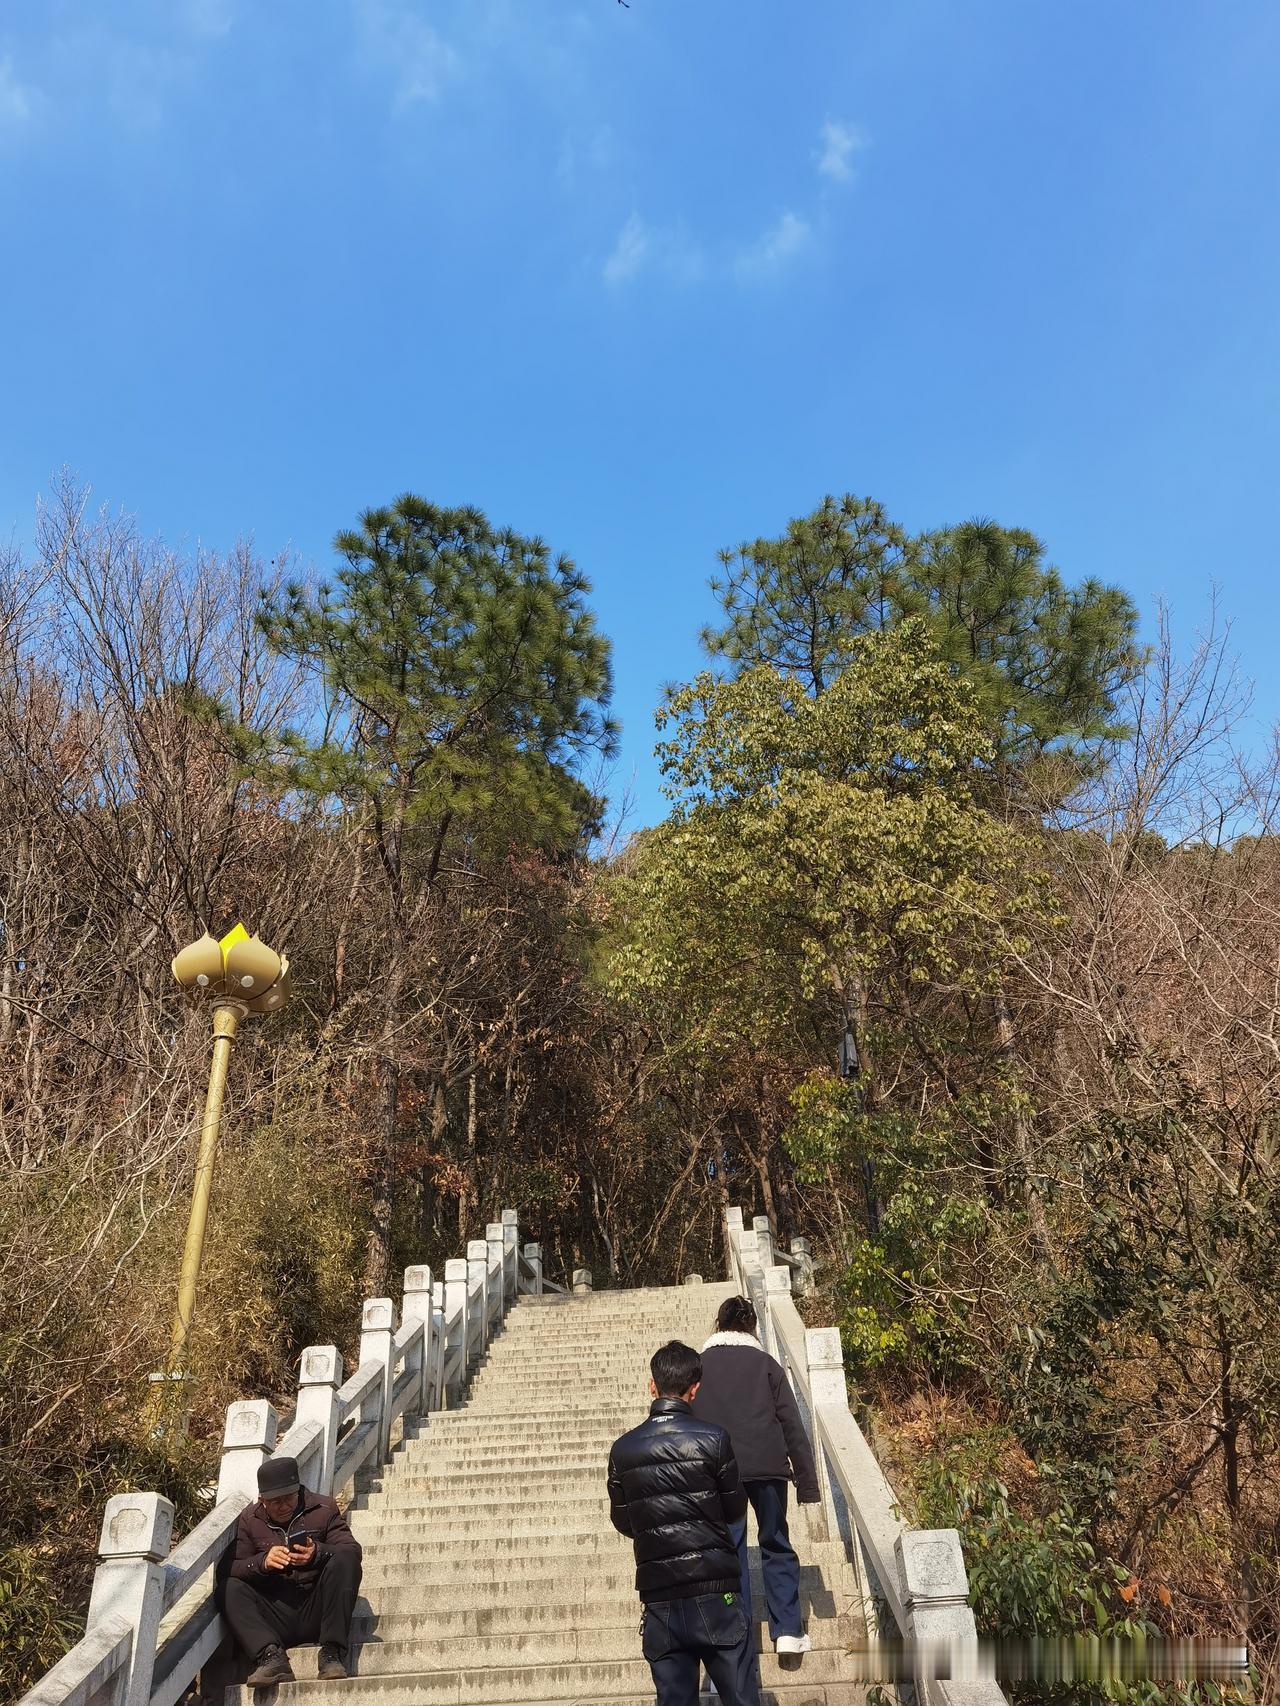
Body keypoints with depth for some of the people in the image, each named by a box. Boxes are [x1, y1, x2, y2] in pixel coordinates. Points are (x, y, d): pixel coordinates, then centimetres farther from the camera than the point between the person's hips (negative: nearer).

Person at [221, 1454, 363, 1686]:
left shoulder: (324, 1508, 5)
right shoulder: (249, 1519, 9)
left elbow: (353, 1551, -4)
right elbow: (233, 1568, -1)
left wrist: (318, 1553, -21)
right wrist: (263, 1561, -19)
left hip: (315, 1613, -1)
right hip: (275, 1618, 2)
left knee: (343, 1559, -25)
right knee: (231, 1588, -19)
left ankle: (332, 1652, -28)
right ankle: (270, 1656, -35)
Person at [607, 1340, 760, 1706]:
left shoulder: (622, 1450, -2)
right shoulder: (712, 1438, -10)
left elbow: (623, 1524, 8)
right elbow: (735, 1511, 0)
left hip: (659, 1602, 2)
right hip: (715, 1594, -2)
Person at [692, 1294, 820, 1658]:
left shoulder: (698, 1365, 9)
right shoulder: (765, 1363, 7)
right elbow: (792, 1424, 3)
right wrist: (807, 1481, 6)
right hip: (767, 1466, 0)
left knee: (729, 1553, 9)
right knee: (776, 1546, 15)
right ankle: (788, 1632, 12)